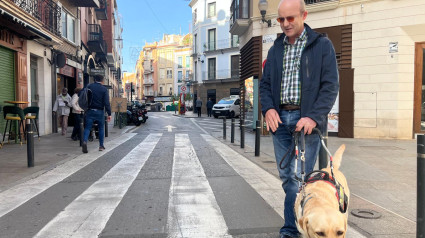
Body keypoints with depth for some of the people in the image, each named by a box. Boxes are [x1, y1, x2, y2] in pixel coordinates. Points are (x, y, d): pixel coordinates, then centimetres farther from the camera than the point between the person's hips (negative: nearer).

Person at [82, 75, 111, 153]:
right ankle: (101, 145, 17)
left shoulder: (89, 86, 4)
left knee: (87, 127, 3)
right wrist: (109, 114, -9)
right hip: (100, 111, -1)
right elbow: (106, 103, -10)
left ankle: (85, 141, -21)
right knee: (101, 128, 13)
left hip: (90, 111, 1)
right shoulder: (104, 89, -4)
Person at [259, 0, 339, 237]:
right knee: (287, 176, 8)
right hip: (280, 118, 5)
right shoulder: (276, 49, 16)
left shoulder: (322, 45, 2)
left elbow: (331, 85, -4)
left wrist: (313, 117, -16)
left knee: (303, 177, -3)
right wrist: (268, 108, -3)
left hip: (306, 118, -4)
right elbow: (265, 83, 16)